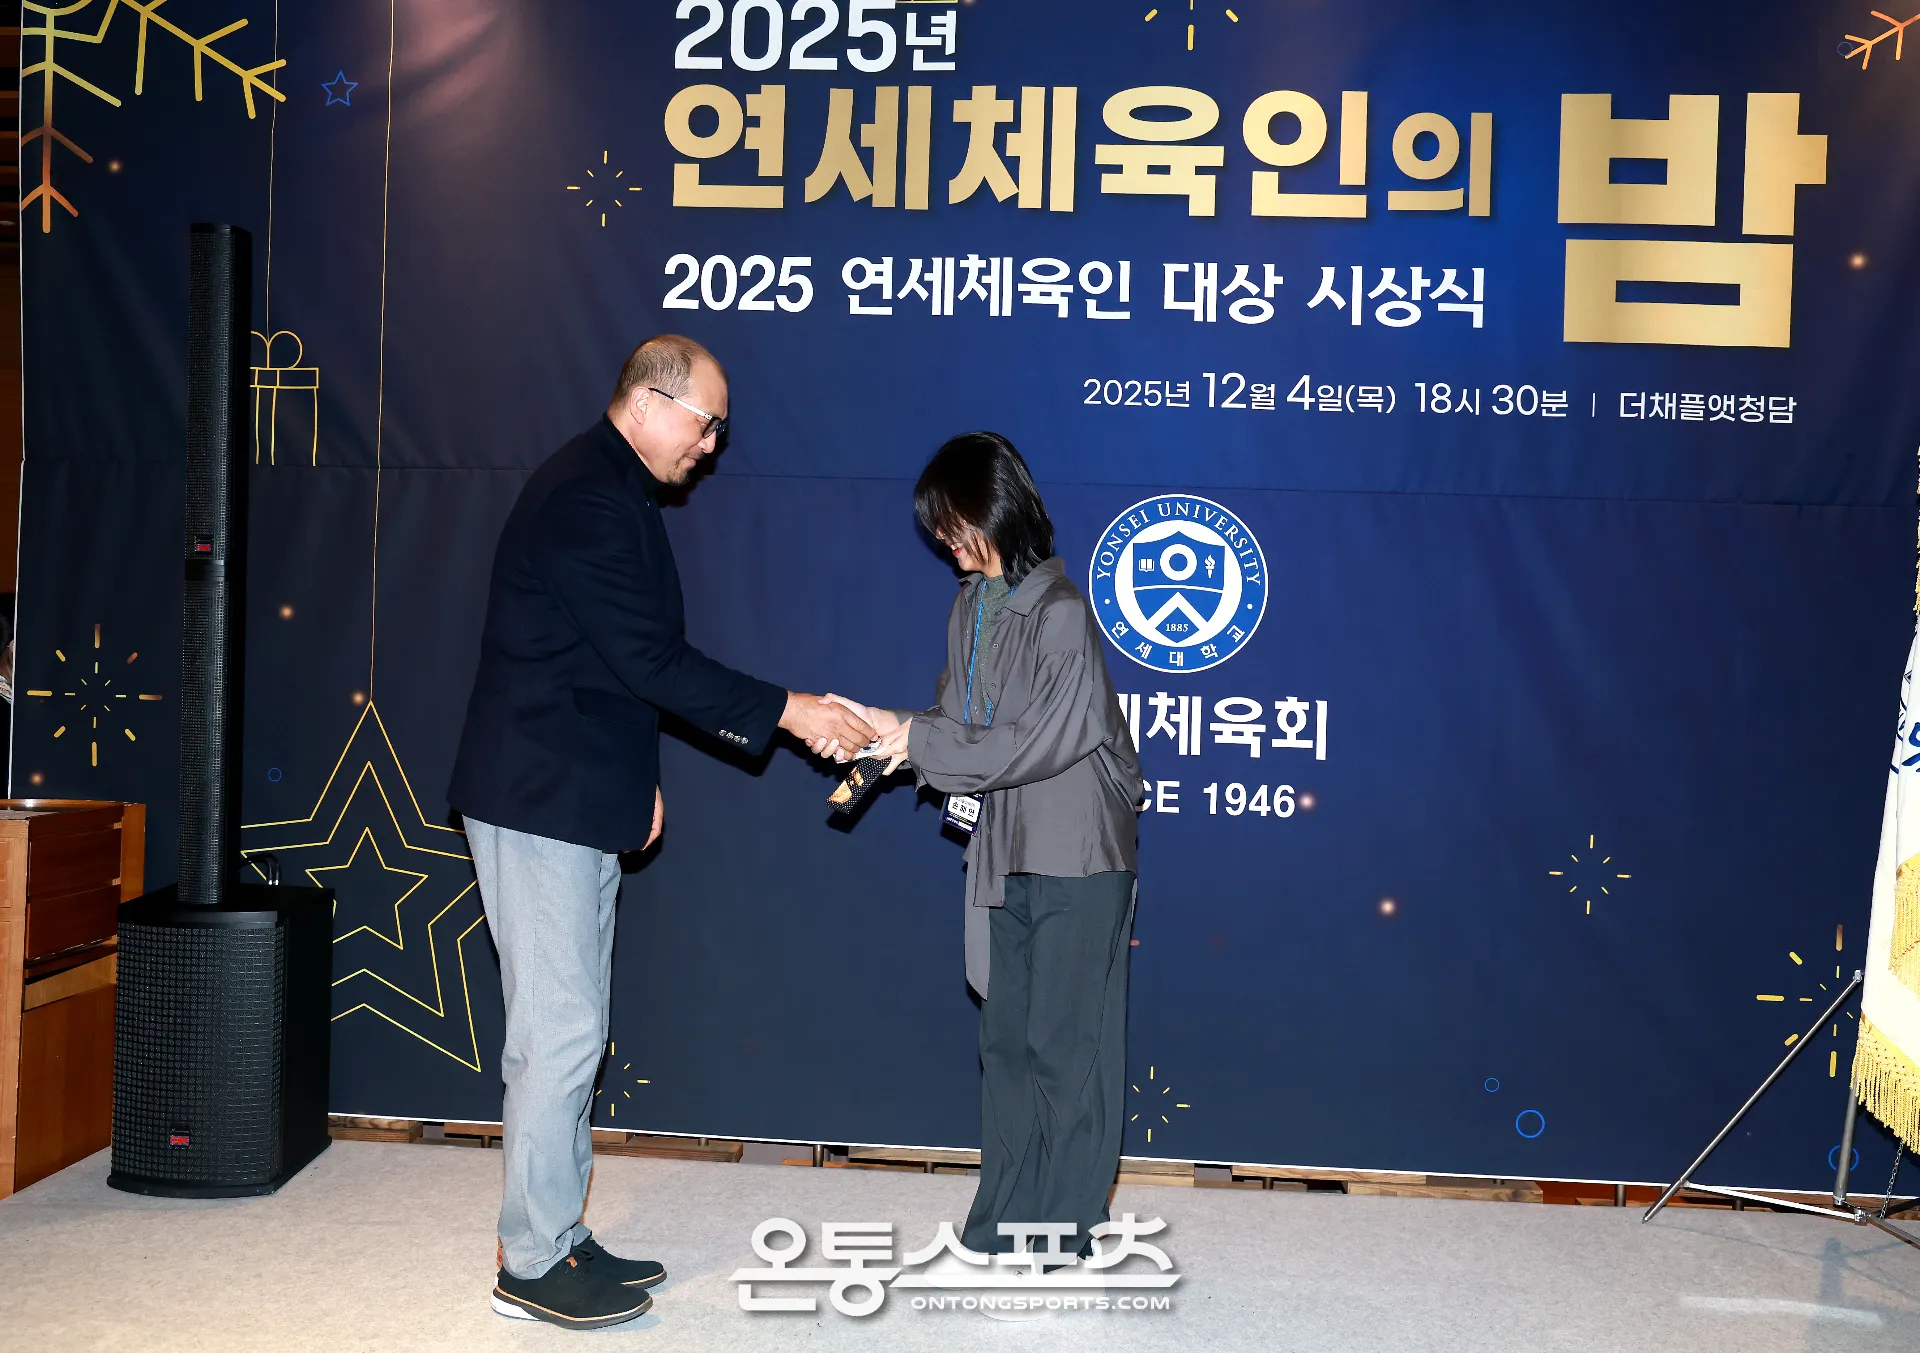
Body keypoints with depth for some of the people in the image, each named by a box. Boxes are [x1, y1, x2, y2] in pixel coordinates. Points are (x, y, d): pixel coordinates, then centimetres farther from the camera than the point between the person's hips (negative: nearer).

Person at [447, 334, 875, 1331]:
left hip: (577, 800, 10)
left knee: (561, 1028, 14)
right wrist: (789, 714, -17)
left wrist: (638, 773, 19)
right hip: (543, 801, -10)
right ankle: (532, 1266, 10)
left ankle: (556, 1239, 25)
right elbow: (651, 660, -21)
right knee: (562, 1028, -4)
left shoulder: (614, 493, 16)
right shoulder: (587, 499, -17)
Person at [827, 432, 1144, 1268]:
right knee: (1007, 1040, 14)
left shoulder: (1061, 610, -17)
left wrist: (921, 740, -17)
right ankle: (1000, 1228, 26)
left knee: (1066, 1045, 0)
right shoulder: (973, 606, 8)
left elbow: (1042, 742, -21)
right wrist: (891, 730, -6)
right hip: (1008, 853, 8)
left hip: (1077, 859, -8)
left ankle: (1060, 1235, 13)